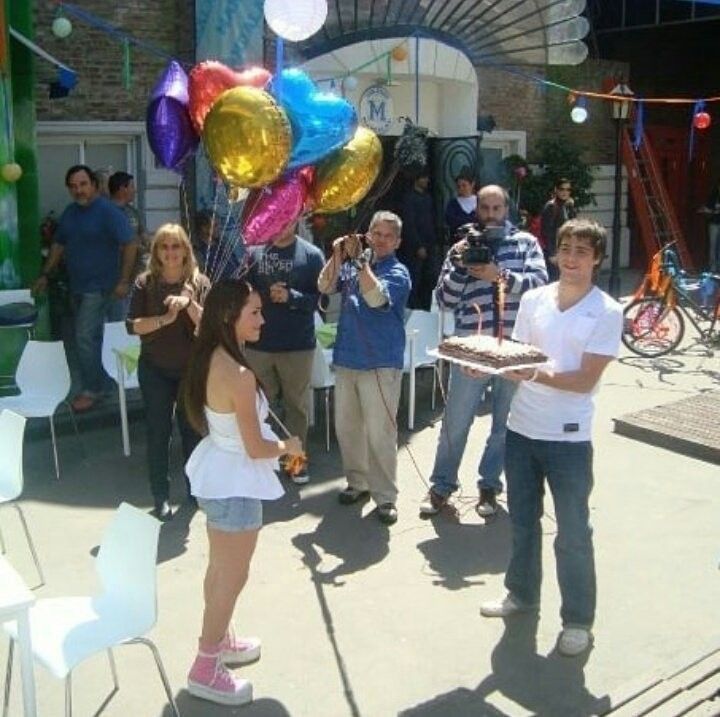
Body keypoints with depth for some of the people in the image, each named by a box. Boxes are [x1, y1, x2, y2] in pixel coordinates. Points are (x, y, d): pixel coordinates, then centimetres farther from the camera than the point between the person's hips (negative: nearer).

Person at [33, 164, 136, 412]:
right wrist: (45, 275, 15)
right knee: (94, 335, 14)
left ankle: (91, 390, 4)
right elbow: (58, 245, 18)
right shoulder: (70, 212, 9)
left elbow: (130, 244, -17)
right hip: (77, 286, 7)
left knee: (86, 337, -7)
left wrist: (124, 281, -20)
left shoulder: (108, 211, -14)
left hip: (99, 287, -7)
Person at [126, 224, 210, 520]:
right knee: (158, 432, 4)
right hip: (155, 370, 0)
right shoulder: (145, 283, -4)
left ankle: (195, 488, 27)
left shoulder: (199, 282, -3)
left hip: (192, 368, 1)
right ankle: (161, 496, 15)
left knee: (193, 429, 10)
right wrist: (164, 319, -21)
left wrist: (189, 304, -26)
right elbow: (133, 325, -8)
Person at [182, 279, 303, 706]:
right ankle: (206, 669, 20)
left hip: (215, 472, 9)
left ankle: (220, 640, 44)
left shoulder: (209, 358, -1)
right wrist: (288, 447, -3)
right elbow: (256, 448, -22)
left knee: (220, 568, 25)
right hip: (236, 483, -9)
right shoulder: (239, 376, -29)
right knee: (233, 576, 7)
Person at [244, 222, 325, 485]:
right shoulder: (255, 253, 0)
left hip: (298, 345, -1)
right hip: (258, 343, 1)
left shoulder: (312, 255, -4)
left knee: (297, 405, 11)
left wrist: (291, 296, -21)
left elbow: (320, 297, -9)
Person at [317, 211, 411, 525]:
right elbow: (325, 287, -4)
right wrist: (337, 256, -17)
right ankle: (357, 481, 30)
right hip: (346, 358, 6)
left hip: (380, 364, -5)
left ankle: (386, 496, 5)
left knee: (380, 433, -4)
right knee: (346, 427, 14)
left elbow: (376, 298, -24)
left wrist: (358, 259, -24)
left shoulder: (398, 272, -6)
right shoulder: (353, 263, 9)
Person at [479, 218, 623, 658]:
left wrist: (537, 375, -30)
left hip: (569, 438, -5)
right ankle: (522, 593, 39)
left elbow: (586, 380, -15)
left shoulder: (607, 312, -10)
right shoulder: (534, 299, 5)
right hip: (522, 428, 5)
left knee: (573, 533, 5)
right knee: (523, 521, 19)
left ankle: (578, 619, 21)